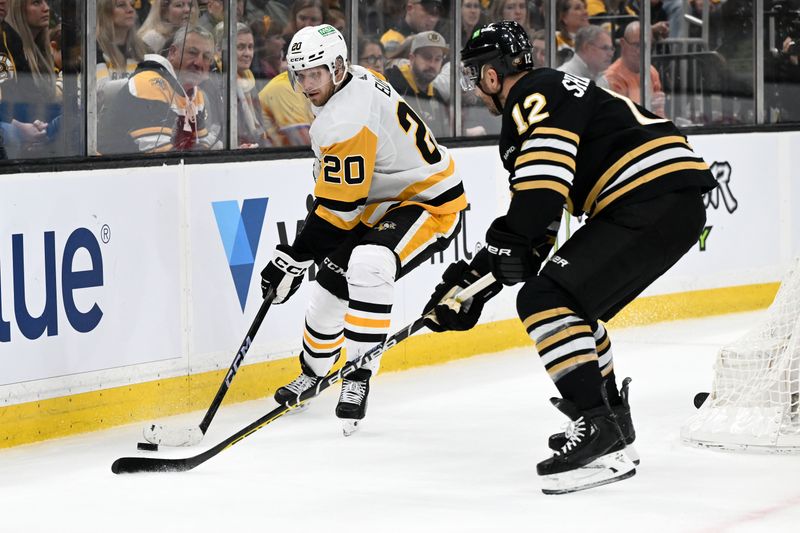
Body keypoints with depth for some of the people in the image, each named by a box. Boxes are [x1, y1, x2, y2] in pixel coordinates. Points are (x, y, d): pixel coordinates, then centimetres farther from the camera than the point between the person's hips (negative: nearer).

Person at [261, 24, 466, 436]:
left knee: (367, 266, -36)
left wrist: (293, 260, -21)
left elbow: (338, 209, -27)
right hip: (385, 202, 11)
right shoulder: (357, 79, 0)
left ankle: (358, 379, -27)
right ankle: (313, 372, 38)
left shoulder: (345, 120, -29)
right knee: (331, 283, 15)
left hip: (431, 204, -11)